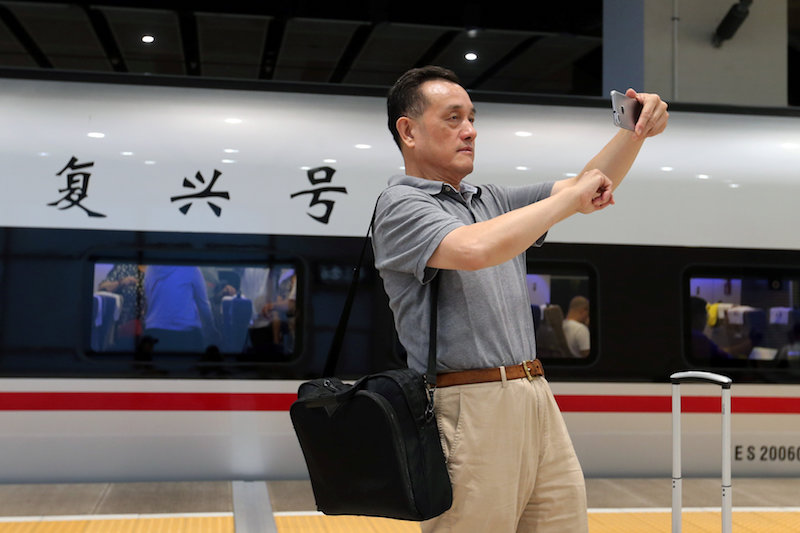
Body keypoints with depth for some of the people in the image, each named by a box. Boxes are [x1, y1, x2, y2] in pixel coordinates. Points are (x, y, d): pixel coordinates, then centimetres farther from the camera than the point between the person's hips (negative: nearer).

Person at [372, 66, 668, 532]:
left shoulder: (491, 199, 20)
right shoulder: (401, 206, -5)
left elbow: (592, 190, 19)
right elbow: (475, 249, -24)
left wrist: (637, 132, 1)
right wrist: (570, 198, -13)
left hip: (537, 399, 8)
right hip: (472, 411, -7)